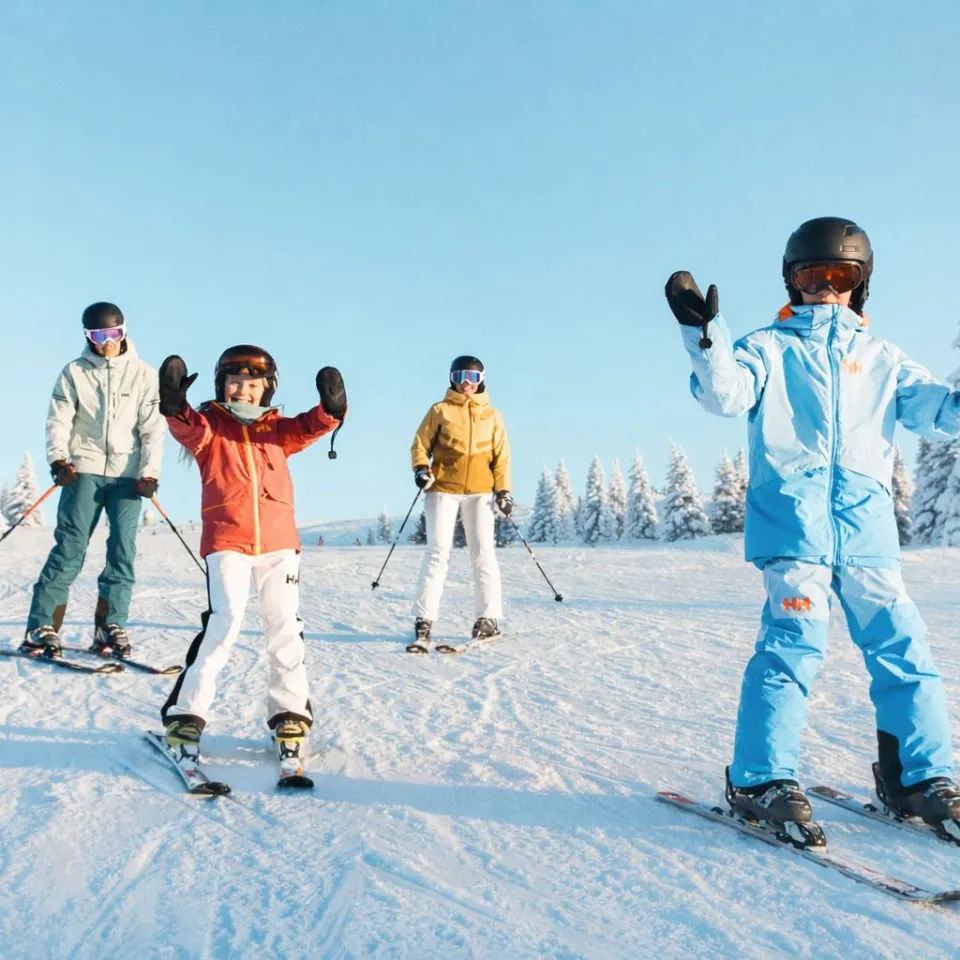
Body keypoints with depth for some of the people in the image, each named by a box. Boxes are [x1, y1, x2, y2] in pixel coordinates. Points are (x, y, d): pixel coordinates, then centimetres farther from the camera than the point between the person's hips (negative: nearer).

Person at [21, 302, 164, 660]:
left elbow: (153, 427, 3)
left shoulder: (144, 374, 9)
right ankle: (42, 628, -6)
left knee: (123, 549, -6)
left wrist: (150, 472, -7)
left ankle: (109, 627, 0)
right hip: (84, 469, -1)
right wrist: (59, 460, -13)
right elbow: (59, 421, 3)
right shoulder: (74, 372, 9)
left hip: (128, 473, 1)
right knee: (70, 547, -8)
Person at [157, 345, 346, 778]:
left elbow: (308, 428, -5)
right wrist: (176, 408, -39)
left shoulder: (276, 429, 13)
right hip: (226, 542, -3)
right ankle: (185, 717, -1)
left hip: (278, 542, 3)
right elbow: (190, 429, -17)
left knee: (285, 630, 5)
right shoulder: (208, 426, 5)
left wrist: (330, 408, -26)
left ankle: (289, 717, 18)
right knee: (224, 623, -13)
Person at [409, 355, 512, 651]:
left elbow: (501, 455, 11)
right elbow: (421, 444, 7)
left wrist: (503, 489, 1)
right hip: (443, 489, -1)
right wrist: (421, 468, -12)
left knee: (483, 553, -2)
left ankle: (488, 617, 5)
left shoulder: (492, 415, 11)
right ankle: (424, 620, -5)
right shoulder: (440, 410, 7)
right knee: (438, 552, -7)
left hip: (480, 491, 2)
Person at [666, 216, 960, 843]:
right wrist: (706, 335, -21)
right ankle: (762, 779, -6)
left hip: (867, 521, 4)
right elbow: (727, 393, -5)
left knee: (902, 645, 2)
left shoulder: (881, 357, 24)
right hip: (793, 516, -4)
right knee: (795, 642, -14)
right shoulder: (770, 347, 14)